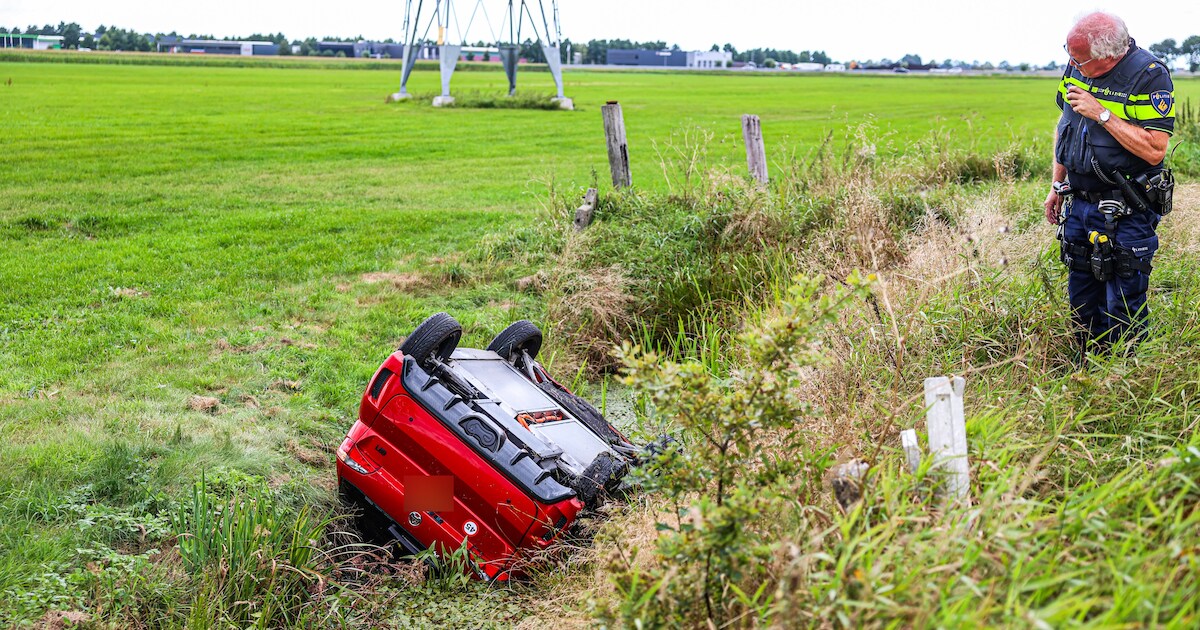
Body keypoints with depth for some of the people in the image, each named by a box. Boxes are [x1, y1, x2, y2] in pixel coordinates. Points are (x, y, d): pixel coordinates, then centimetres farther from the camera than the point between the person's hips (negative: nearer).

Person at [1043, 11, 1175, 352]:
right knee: (1083, 305, 16)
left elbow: (1154, 151, -24)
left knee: (1123, 312, 0)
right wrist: (1057, 185, 15)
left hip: (1126, 214, -7)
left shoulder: (1149, 75, -19)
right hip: (1079, 204, 7)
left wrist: (1101, 114, -24)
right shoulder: (1077, 68, 1)